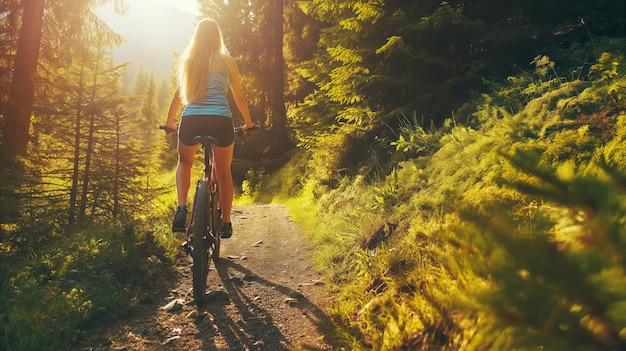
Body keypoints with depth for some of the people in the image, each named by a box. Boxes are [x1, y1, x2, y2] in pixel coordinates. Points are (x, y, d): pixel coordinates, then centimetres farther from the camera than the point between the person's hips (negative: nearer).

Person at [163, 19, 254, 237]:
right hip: (220, 121, -1)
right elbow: (239, 97, 16)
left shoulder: (187, 60, 15)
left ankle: (181, 208, 6)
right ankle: (226, 223, 24)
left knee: (184, 162, 27)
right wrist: (248, 123, 30)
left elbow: (178, 94, 21)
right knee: (224, 173, 17)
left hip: (191, 120, 2)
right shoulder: (226, 61, 10)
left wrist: (169, 123, 33)